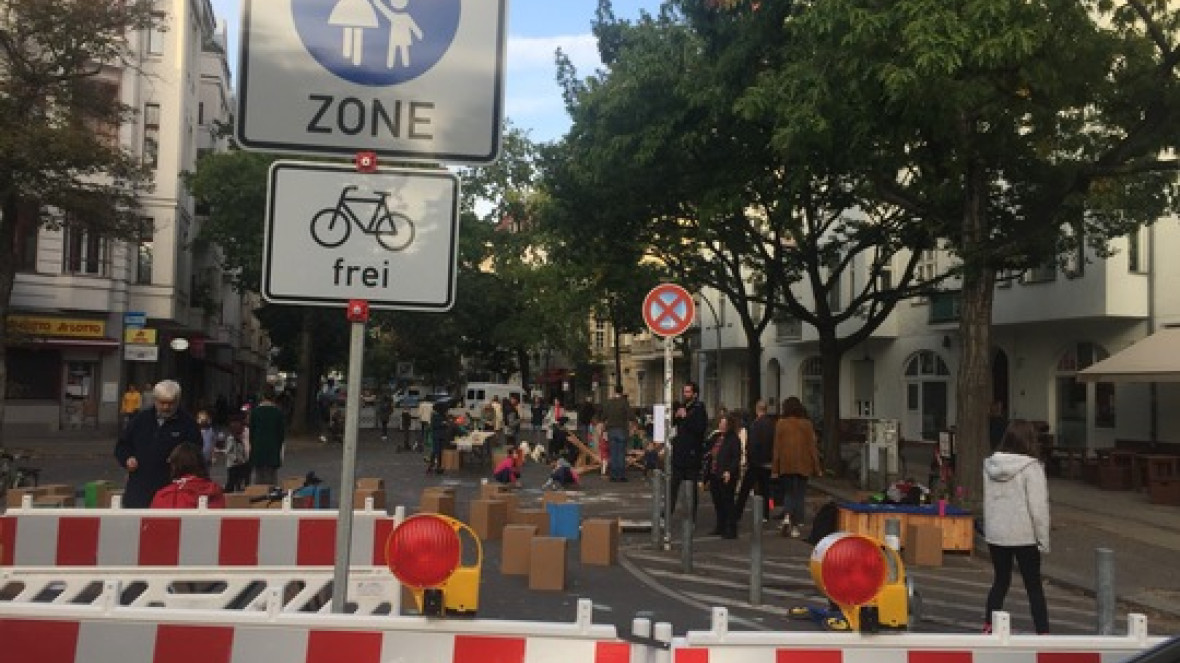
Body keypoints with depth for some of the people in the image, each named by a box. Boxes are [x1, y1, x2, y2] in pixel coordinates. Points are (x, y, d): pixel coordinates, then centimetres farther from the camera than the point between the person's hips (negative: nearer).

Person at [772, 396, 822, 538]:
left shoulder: (781, 424, -3)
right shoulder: (807, 424, -1)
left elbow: (777, 447, -3)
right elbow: (812, 446, 0)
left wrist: (774, 468, 2)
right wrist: (817, 467, 5)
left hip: (785, 466, 0)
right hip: (803, 465, 0)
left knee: (788, 492, 15)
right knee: (799, 494, 8)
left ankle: (787, 517, -8)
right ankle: (795, 526, 7)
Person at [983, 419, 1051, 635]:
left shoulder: (990, 465, 1)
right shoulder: (1031, 468, -15)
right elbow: (1038, 507, -14)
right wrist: (1043, 539, -5)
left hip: (995, 534, 5)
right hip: (1024, 536, -5)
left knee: (1000, 581, 18)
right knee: (1034, 586, 8)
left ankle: (988, 627, 21)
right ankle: (1043, 632, 12)